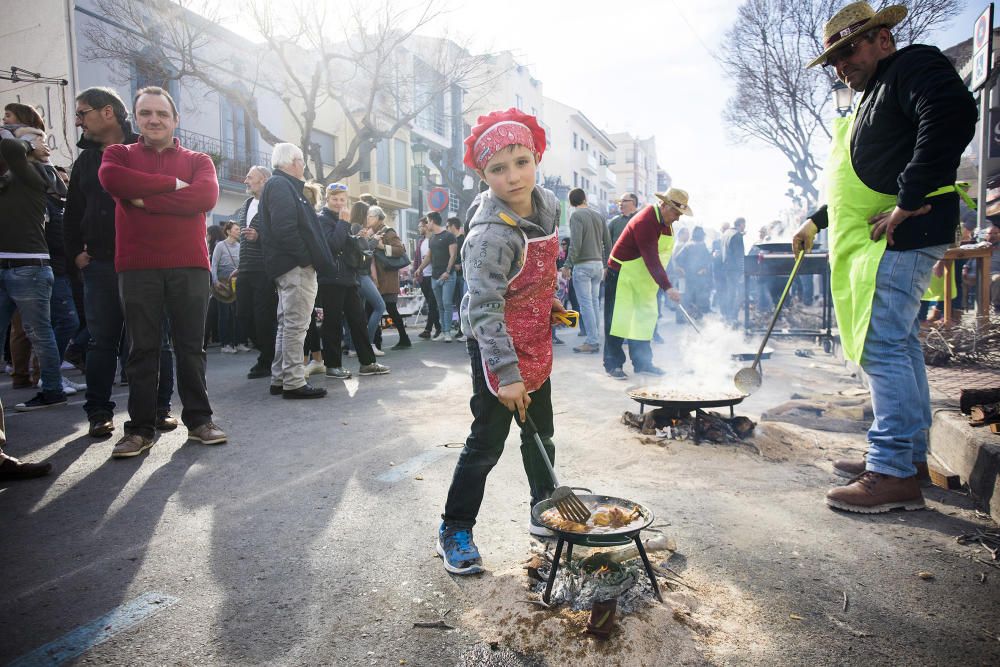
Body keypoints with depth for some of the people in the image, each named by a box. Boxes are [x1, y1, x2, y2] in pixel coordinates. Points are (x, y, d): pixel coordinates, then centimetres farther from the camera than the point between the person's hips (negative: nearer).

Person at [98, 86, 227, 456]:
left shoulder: (198, 160, 12)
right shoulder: (119, 154, 14)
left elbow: (206, 196, -9)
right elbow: (111, 178, -10)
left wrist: (145, 200, -8)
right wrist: (172, 184, -10)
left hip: (189, 265, 0)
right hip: (137, 266, 0)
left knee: (191, 346, 4)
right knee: (143, 349, 3)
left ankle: (199, 420, 13)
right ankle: (140, 428, 11)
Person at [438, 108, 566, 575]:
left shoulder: (549, 205, -2)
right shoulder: (490, 234, -26)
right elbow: (484, 308, -29)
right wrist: (506, 374, -31)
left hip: (536, 342, 8)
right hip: (495, 346, -7)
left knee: (540, 433, 19)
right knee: (487, 442, 0)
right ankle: (455, 531, 18)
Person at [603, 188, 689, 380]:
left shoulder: (666, 222, 6)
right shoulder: (645, 221, -24)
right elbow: (651, 259, -29)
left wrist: (663, 282, 9)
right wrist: (667, 287, -32)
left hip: (643, 279, 9)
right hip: (622, 274, -9)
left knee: (645, 319, 10)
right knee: (619, 318, -7)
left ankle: (642, 363, 17)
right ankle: (613, 364, 1)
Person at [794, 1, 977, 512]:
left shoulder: (915, 65, -3)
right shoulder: (876, 95, 26)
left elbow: (953, 115, -24)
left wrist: (909, 200, -25)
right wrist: (816, 221, 32)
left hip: (903, 234, -10)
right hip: (882, 239, 11)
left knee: (883, 346, -14)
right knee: (900, 345, 11)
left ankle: (893, 474, -10)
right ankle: (910, 455, 21)